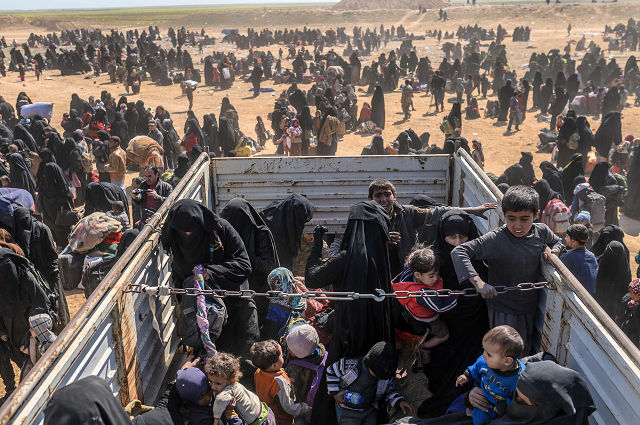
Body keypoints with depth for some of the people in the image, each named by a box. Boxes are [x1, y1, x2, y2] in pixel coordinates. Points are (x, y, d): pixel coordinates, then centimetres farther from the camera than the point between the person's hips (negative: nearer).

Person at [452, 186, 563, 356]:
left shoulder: (542, 232, -7)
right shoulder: (496, 239, -25)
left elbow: (557, 241, 17)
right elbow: (458, 252, -32)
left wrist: (554, 251, -6)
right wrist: (479, 283, -40)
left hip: (529, 308, 6)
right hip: (503, 311, -5)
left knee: (525, 352, 24)